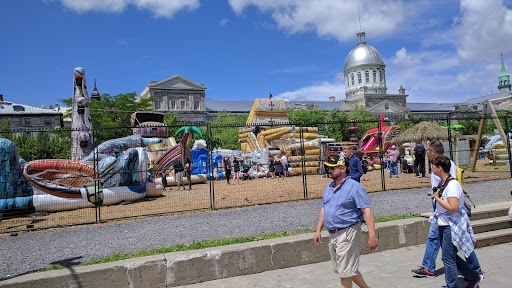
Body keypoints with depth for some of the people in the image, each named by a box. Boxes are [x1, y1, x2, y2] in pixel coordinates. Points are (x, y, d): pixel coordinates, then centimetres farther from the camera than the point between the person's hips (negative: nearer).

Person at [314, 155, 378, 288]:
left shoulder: (354, 187, -11)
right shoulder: (329, 187, 12)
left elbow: (367, 211, -16)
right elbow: (324, 209, 18)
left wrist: (372, 236, -23)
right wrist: (318, 231, 13)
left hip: (348, 234, -8)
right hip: (332, 235, 8)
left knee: (345, 272, -1)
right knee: (347, 269, 18)